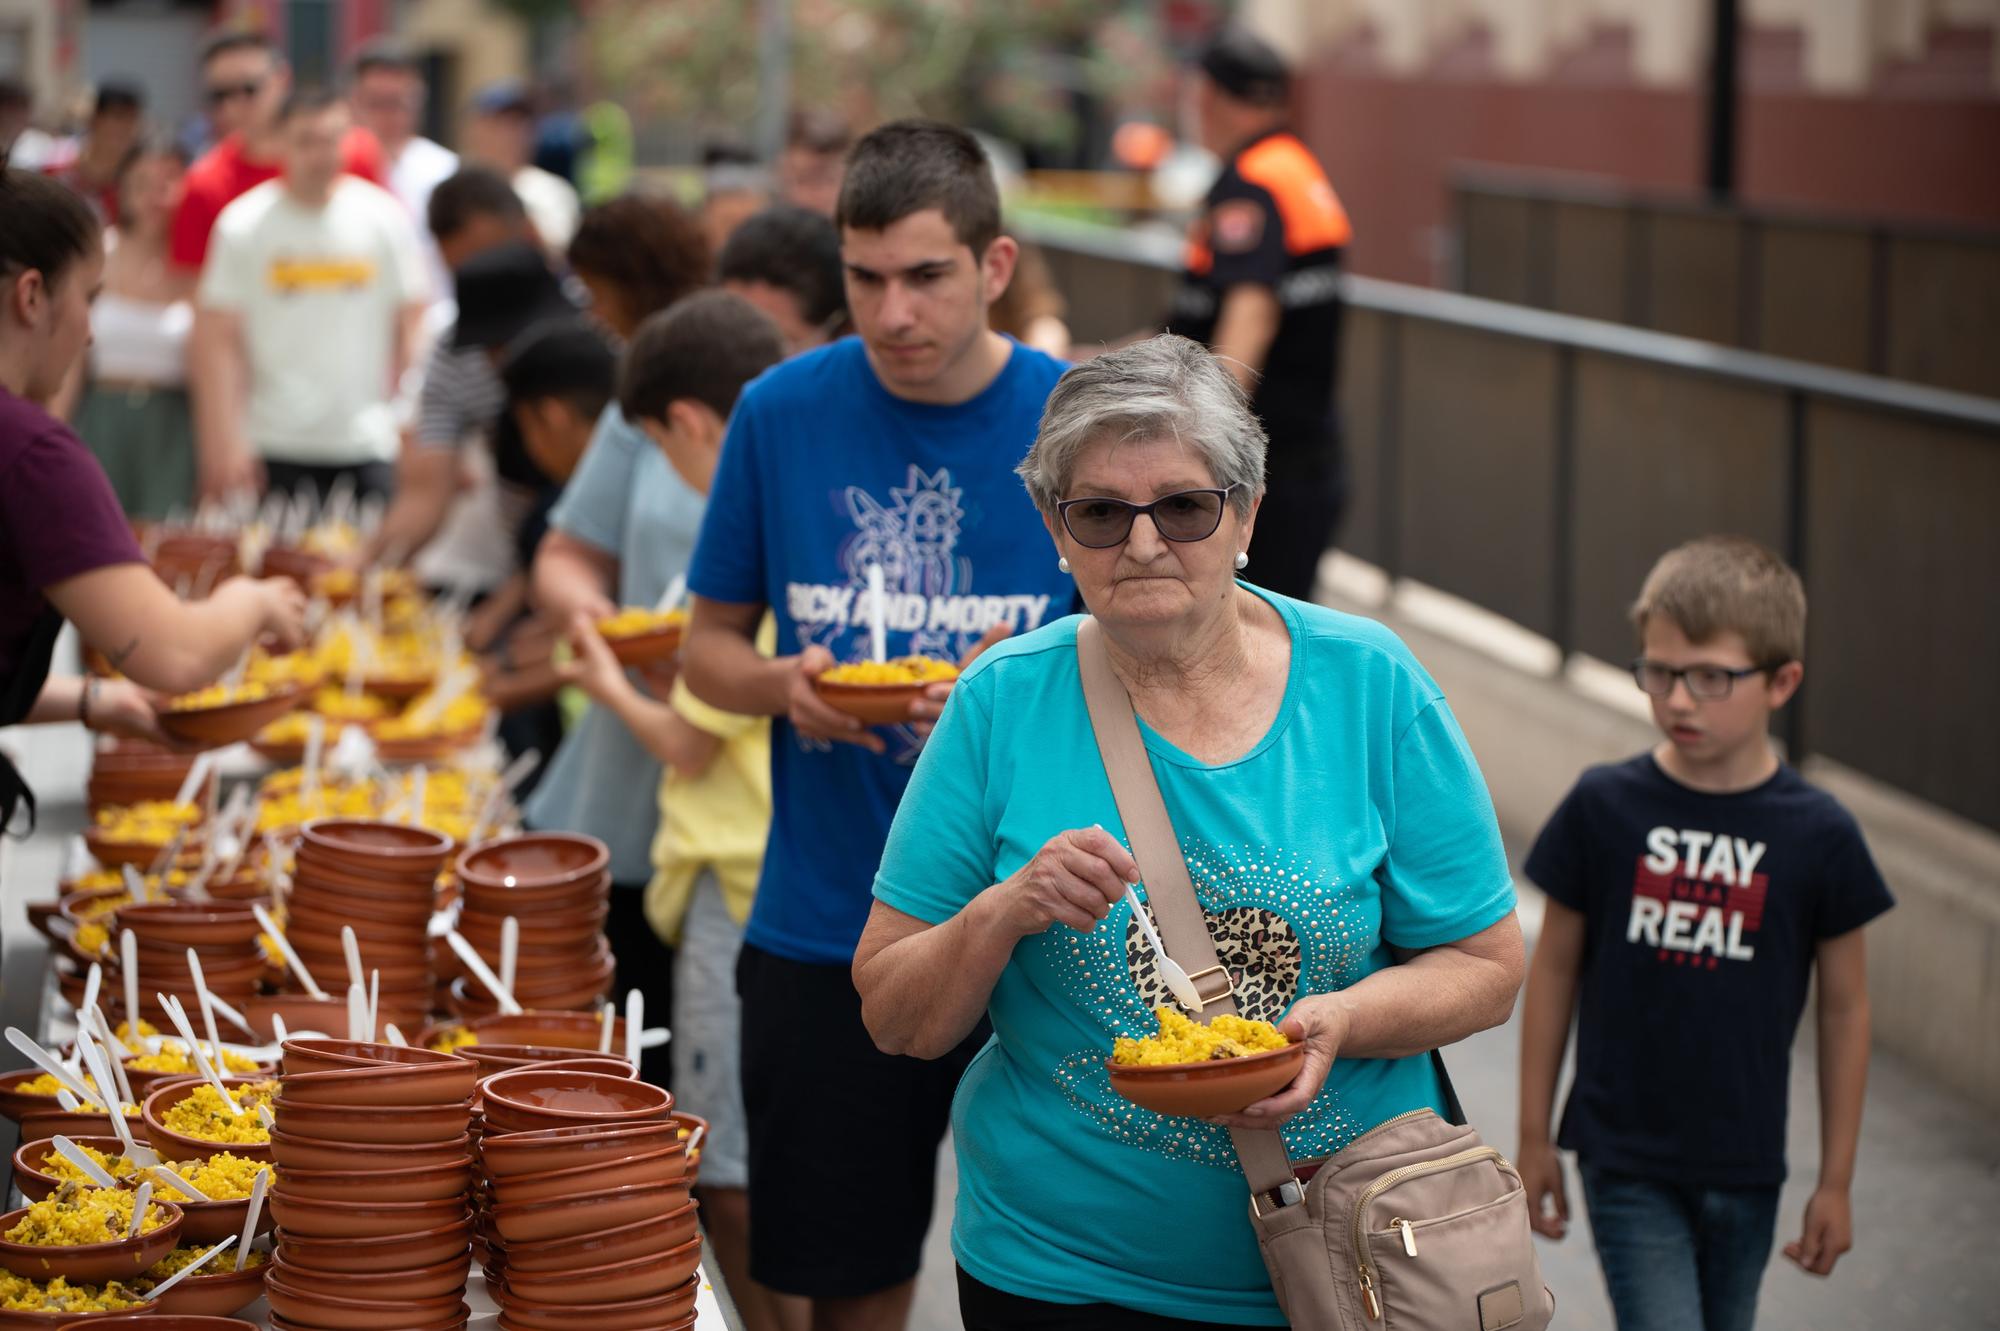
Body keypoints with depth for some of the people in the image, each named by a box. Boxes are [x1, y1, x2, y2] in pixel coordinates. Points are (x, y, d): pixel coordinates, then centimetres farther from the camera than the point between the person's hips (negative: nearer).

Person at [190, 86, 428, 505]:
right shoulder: (242, 224, 1)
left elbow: (412, 328, 7)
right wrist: (224, 442, -8)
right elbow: (217, 340, -1)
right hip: (274, 448, -1)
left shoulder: (385, 217, 5)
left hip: (368, 442, 1)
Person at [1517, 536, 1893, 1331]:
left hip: (1745, 1170, 2)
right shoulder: (1604, 808, -7)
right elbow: (1555, 970, 3)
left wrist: (1836, 1182, 5)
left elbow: (1845, 1008, 2)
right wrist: (1533, 1137, 6)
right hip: (1625, 1161, -2)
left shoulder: (1818, 836, -6)